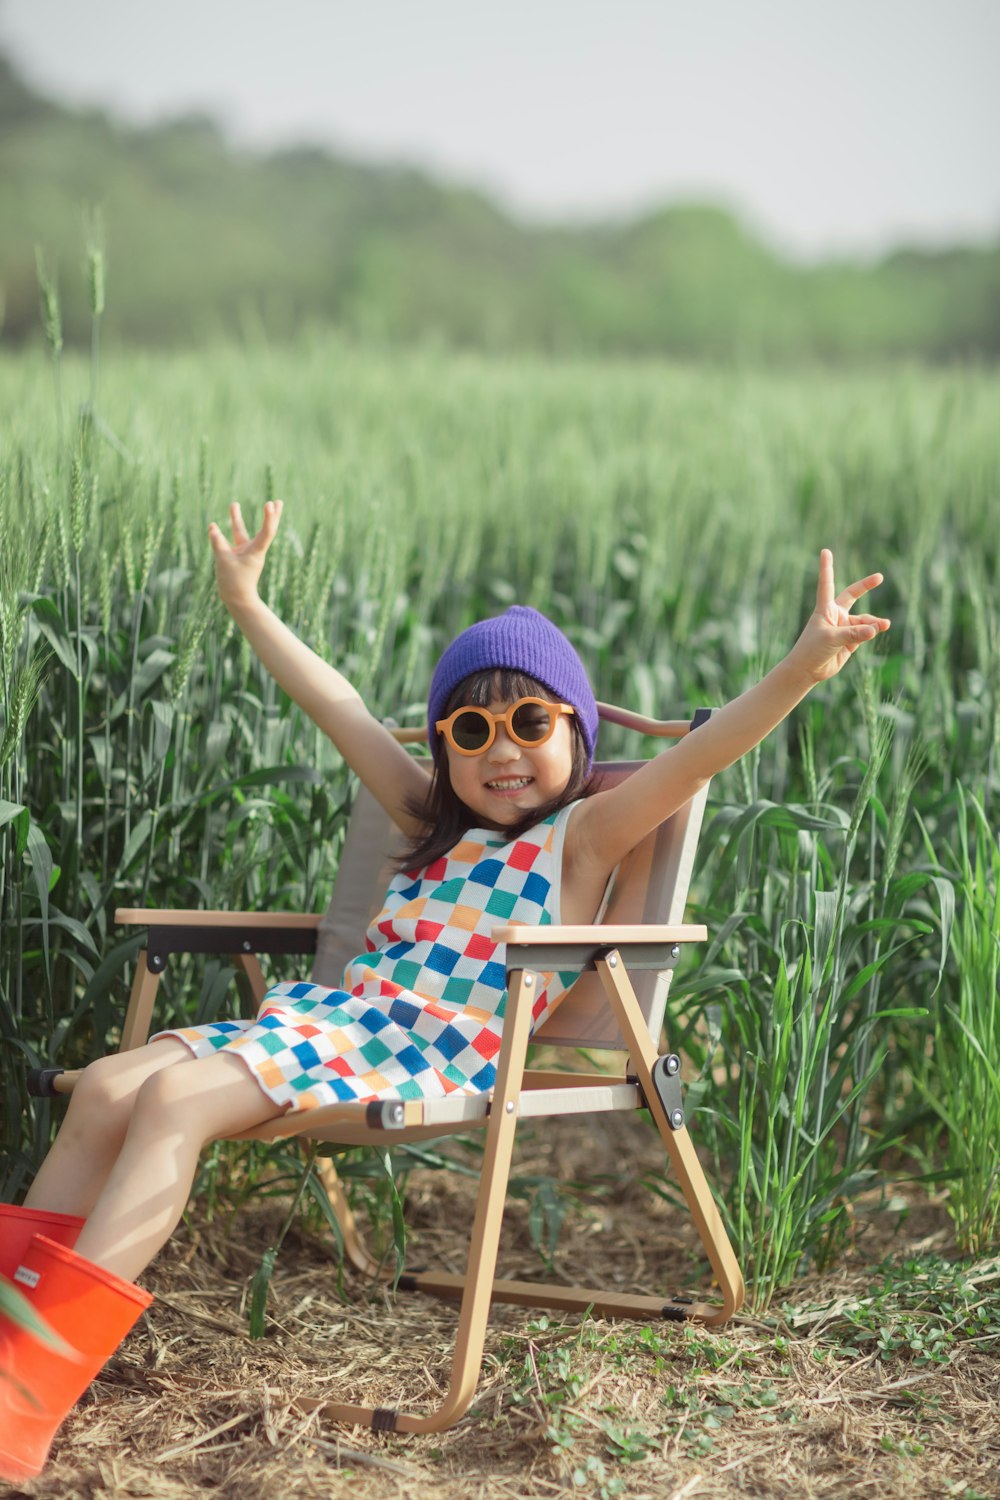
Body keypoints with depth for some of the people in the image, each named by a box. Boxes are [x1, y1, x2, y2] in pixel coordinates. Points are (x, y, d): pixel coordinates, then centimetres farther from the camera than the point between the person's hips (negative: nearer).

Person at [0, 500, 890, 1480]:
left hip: (432, 1057, -8)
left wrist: (803, 667, -23)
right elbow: (339, 710, 32)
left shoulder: (580, 835, 7)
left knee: (176, 1098, -29)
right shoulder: (435, 826, 26)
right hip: (333, 1016, 8)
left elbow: (700, 752, -8)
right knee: (104, 1092, -13)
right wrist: (247, 605, 37)